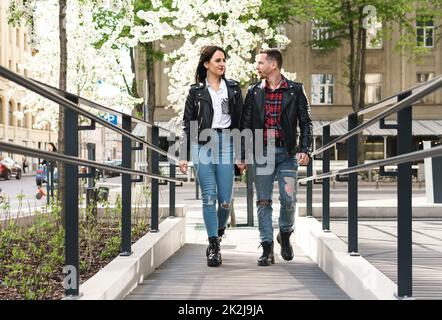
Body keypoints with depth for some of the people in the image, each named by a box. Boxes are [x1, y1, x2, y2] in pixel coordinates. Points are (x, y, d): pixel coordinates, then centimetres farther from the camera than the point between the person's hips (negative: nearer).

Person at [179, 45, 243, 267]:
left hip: (226, 143, 1)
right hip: (203, 144, -1)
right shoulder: (196, 91, 8)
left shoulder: (233, 88, 12)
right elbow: (187, 124, 7)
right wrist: (183, 155, 1)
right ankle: (214, 246, 0)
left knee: (225, 199, -2)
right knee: (209, 197, -6)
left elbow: (240, 121, 12)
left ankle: (218, 231, 27)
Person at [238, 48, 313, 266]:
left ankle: (285, 235, 21)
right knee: (263, 202, 1)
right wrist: (242, 155, 5)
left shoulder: (295, 90, 4)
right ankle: (267, 249, 7)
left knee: (288, 199, -7)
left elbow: (305, 122, 5)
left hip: (286, 153, -2)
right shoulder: (254, 92, 9)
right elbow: (245, 124, 10)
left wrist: (305, 150, -7)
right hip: (261, 152, 2)